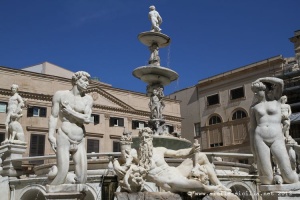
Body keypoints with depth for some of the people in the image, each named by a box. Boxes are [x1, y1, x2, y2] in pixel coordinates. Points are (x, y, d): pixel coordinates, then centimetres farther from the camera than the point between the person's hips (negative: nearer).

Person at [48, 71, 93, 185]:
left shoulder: (88, 99, 8)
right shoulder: (60, 95, 3)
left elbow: (87, 119, -3)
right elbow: (53, 116, -1)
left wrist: (70, 111, -6)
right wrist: (51, 135, -11)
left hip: (80, 141, 4)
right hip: (64, 138, -4)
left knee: (82, 177, -3)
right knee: (63, 173, -15)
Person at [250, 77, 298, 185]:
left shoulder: (275, 99, 11)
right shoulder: (253, 107, 13)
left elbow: (280, 82, -9)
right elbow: (252, 129, 11)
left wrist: (260, 79, 3)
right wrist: (253, 151, 6)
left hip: (277, 139, -1)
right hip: (260, 139, 2)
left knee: (288, 174, -6)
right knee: (265, 176, -6)